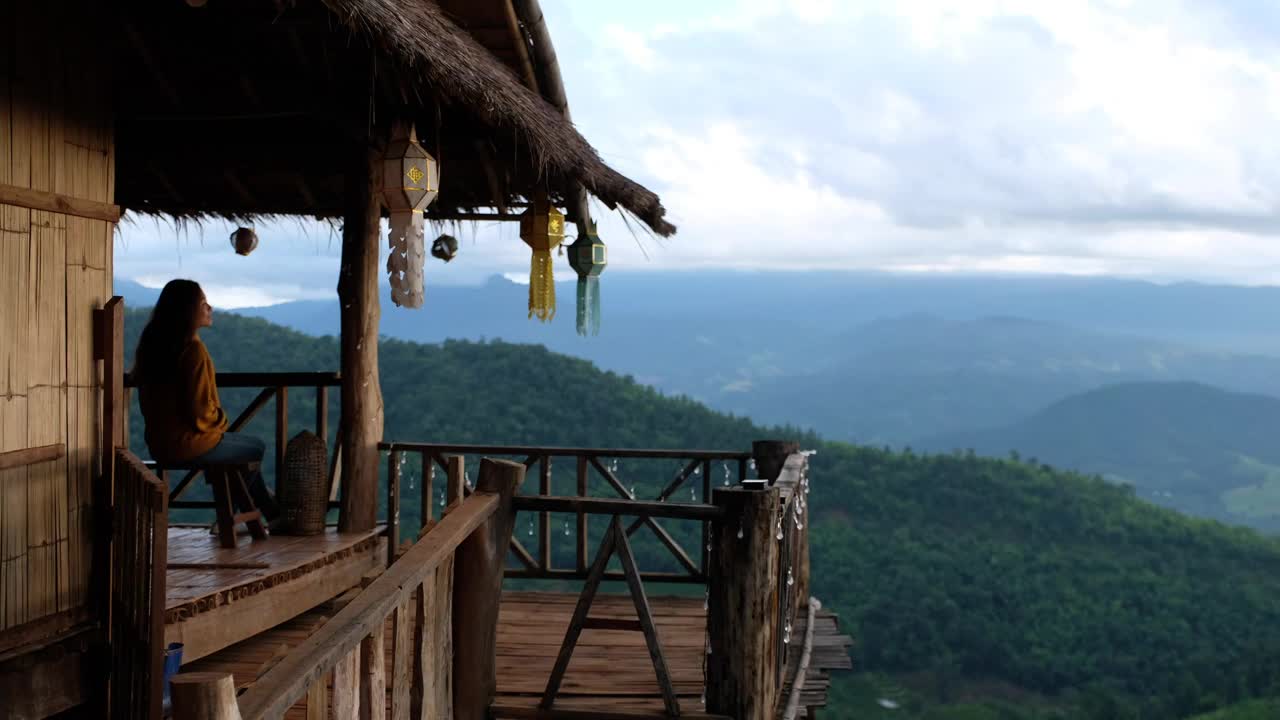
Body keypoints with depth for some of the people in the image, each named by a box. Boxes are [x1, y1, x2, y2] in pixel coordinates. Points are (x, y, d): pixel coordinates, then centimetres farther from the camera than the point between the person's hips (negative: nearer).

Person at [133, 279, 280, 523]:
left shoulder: (152, 343, 4)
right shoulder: (193, 350, -23)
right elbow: (200, 409, -24)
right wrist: (221, 421, 0)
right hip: (188, 444, -9)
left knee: (250, 445, 27)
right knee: (257, 448, 14)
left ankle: (271, 514, 36)